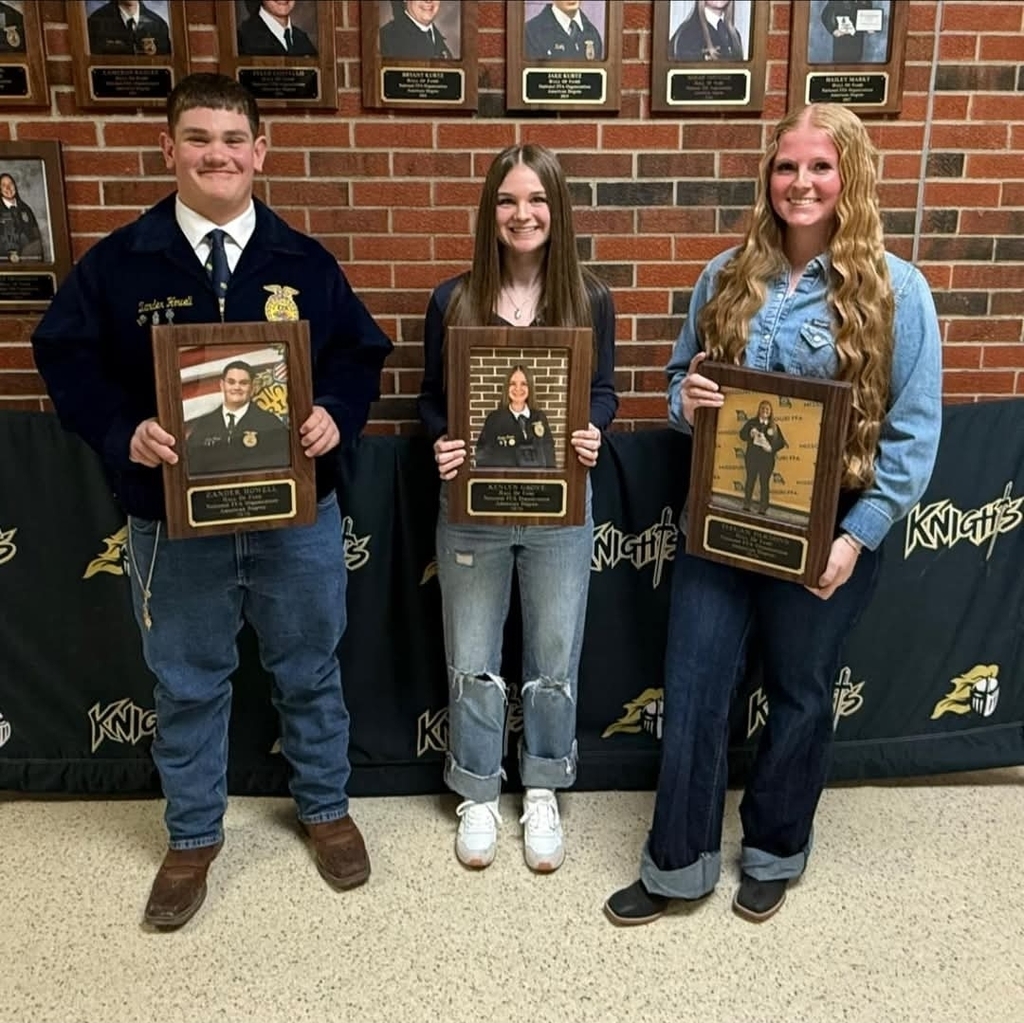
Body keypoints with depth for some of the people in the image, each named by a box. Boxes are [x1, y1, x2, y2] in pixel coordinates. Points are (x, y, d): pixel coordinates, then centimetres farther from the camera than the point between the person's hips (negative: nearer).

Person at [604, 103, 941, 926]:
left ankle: (774, 853, 37)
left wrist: (859, 534, -16)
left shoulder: (895, 288, -7)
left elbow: (914, 432, -9)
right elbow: (680, 379, 13)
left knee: (799, 695, 14)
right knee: (693, 689, 7)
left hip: (825, 531, -3)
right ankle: (678, 863, 25)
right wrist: (686, 402, -11)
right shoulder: (728, 276, 4)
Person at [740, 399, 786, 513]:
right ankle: (746, 504, 13)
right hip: (752, 457, 0)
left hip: (767, 459, 0)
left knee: (764, 482, 1)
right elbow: (742, 434, -2)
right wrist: (750, 434, -23)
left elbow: (781, 442, 3)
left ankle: (763, 507, 3)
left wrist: (772, 448, -15)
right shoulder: (752, 422, 3)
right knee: (750, 479, 7)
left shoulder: (774, 426, 4)